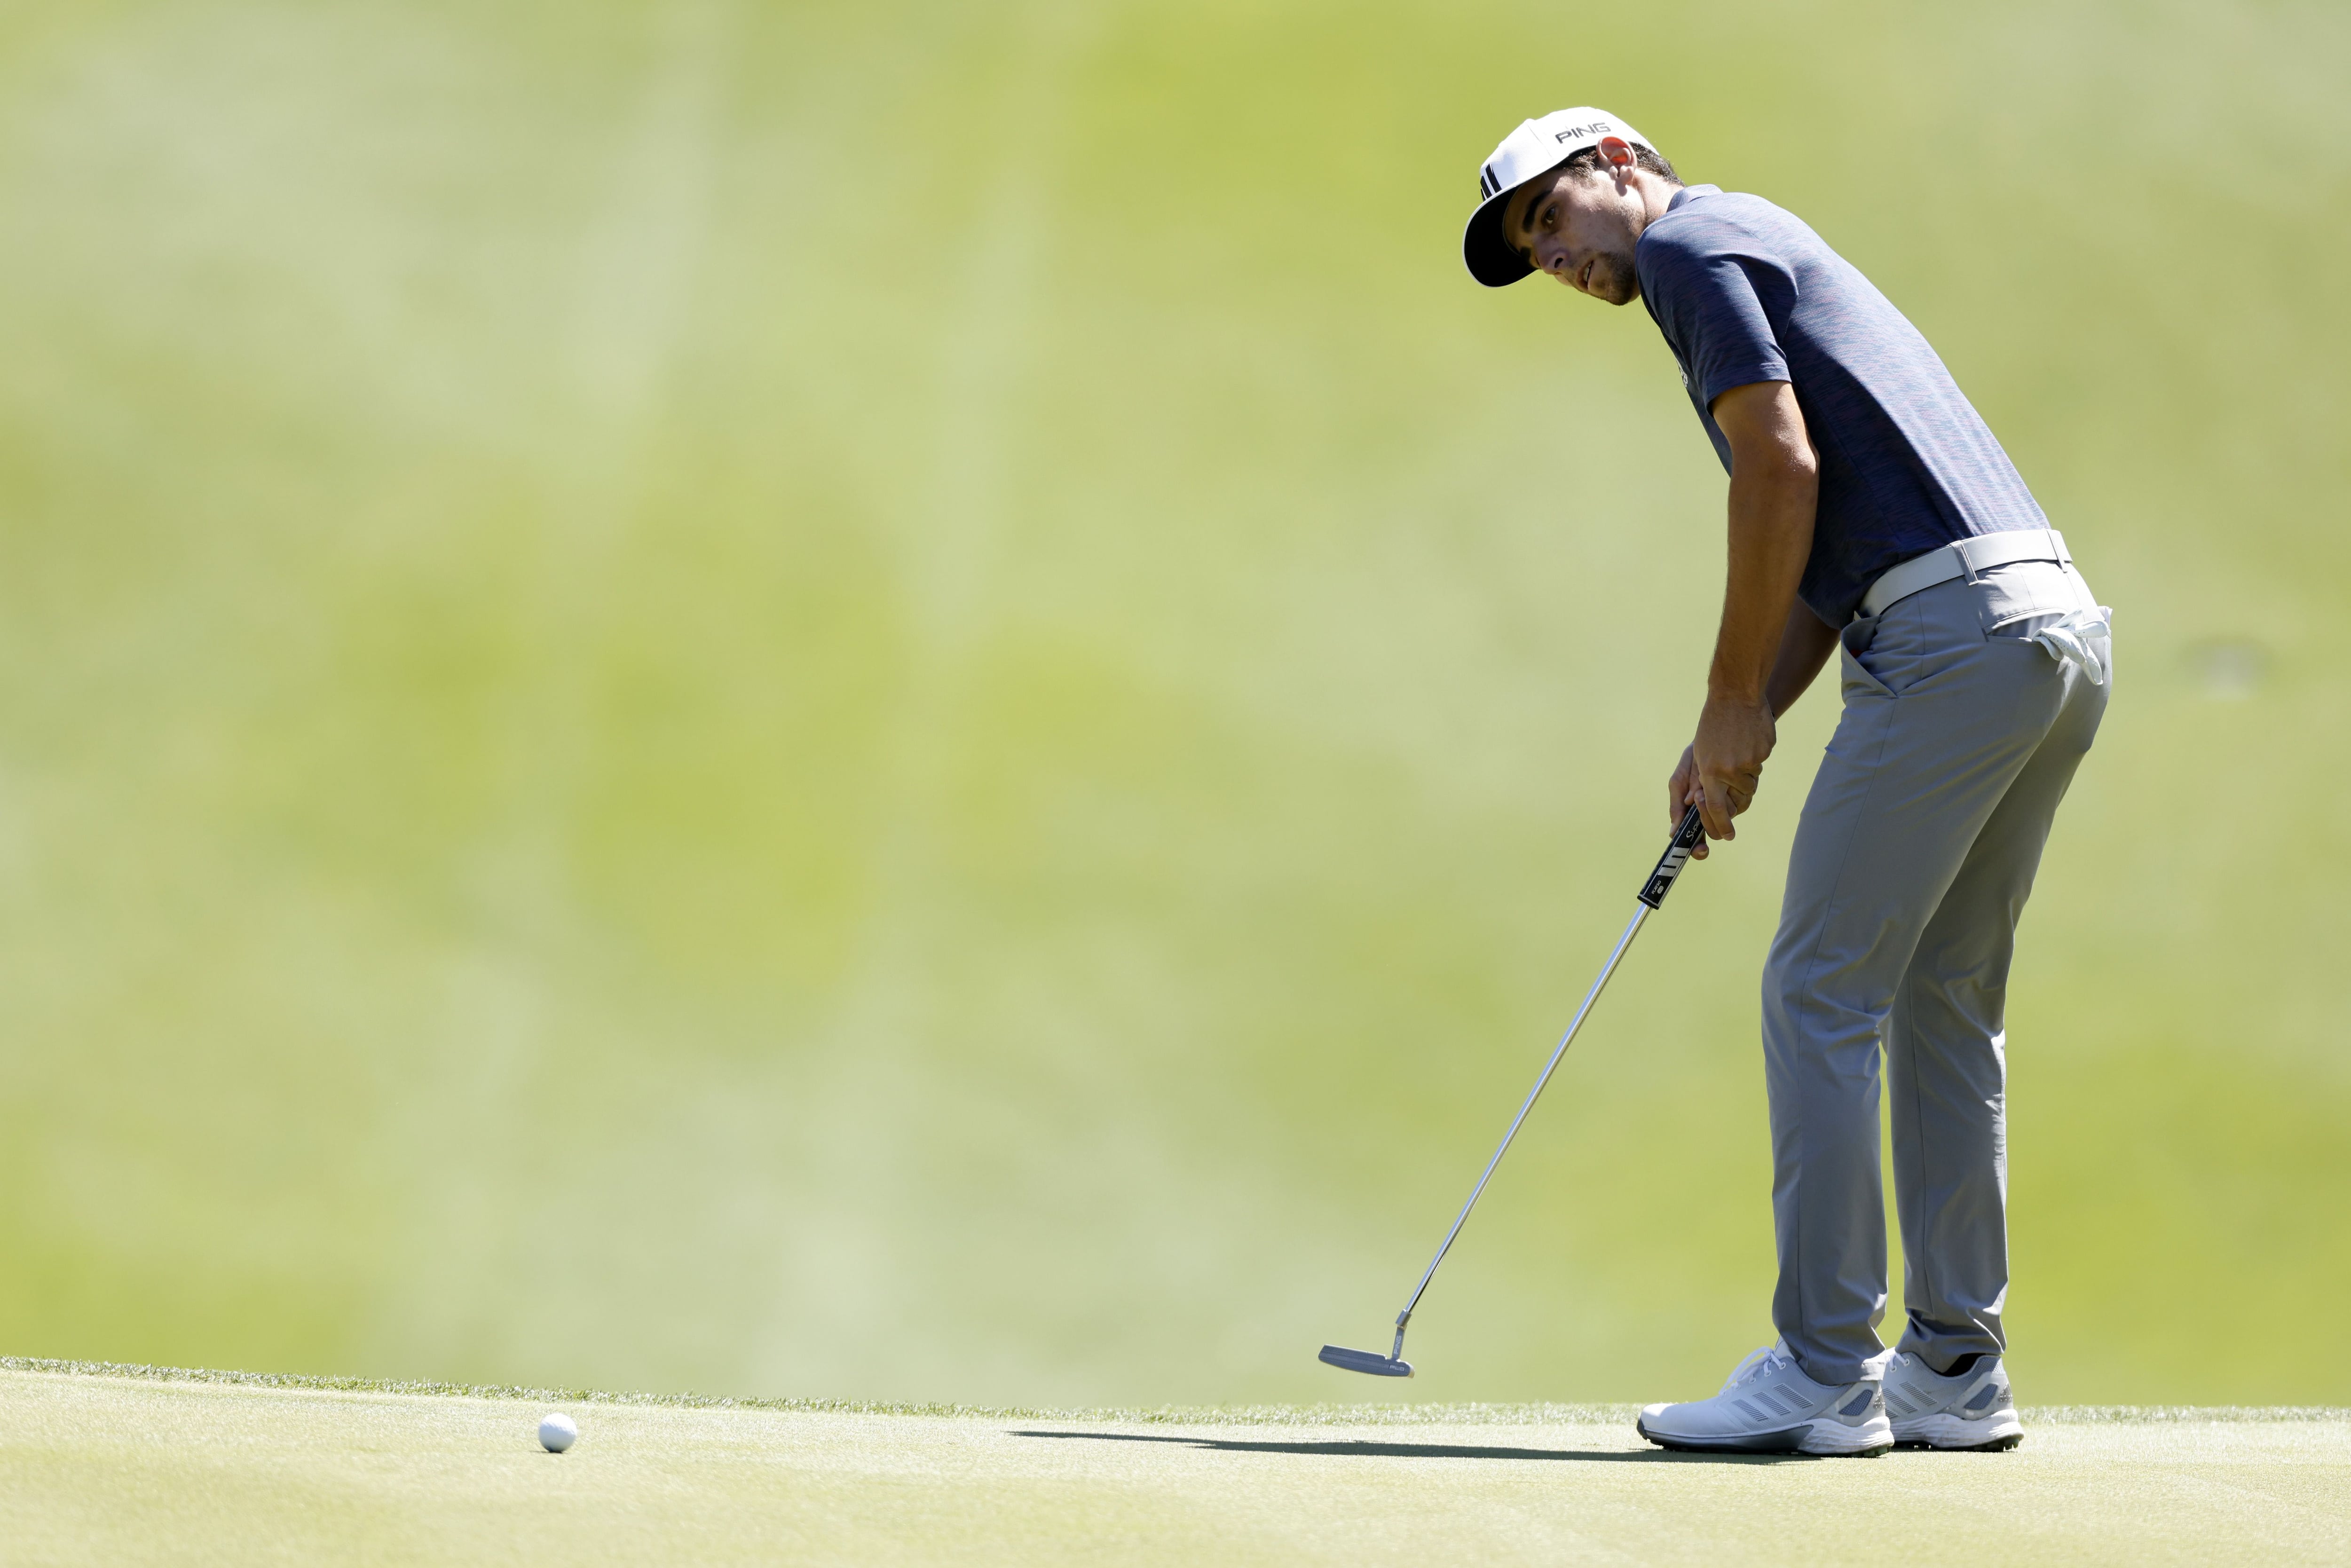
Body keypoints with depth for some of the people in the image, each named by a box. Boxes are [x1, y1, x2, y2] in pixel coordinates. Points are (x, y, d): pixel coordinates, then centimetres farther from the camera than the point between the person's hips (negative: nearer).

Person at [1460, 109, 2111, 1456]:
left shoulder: (1693, 243, 1)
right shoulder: (1770, 260, 29)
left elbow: (1783, 469, -11)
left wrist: (1735, 701, -5)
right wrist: (1740, 735, 16)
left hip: (1952, 635, -10)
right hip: (2063, 629, 10)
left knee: (1824, 992, -5)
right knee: (1944, 1004, 14)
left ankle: (1826, 1374, -5)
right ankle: (1956, 1371, 15)